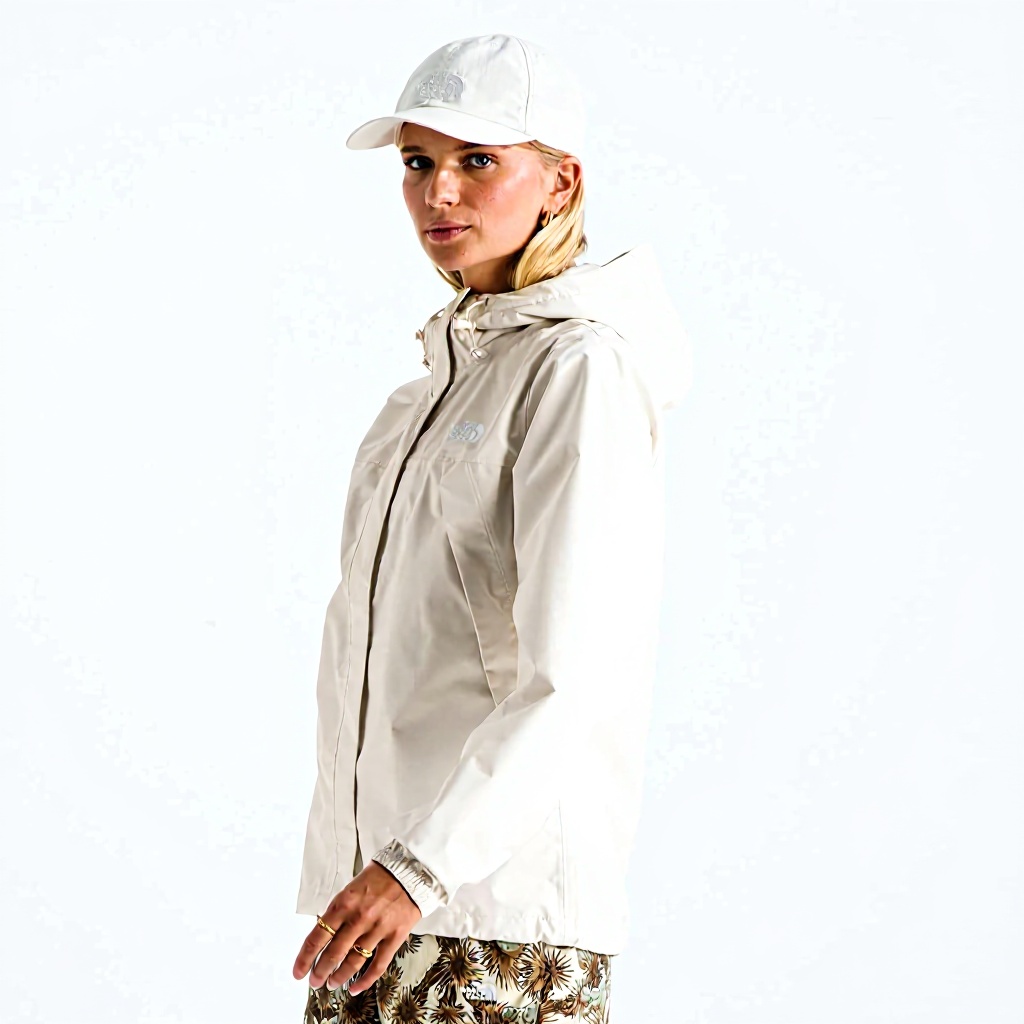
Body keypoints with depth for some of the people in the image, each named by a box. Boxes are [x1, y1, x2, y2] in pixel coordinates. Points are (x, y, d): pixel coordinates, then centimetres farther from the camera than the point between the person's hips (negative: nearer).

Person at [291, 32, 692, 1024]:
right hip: (371, 880, 8)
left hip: (502, 893, -8)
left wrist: (420, 864, -26)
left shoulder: (581, 369, -10)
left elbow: (578, 676, -19)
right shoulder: (450, 369, 17)